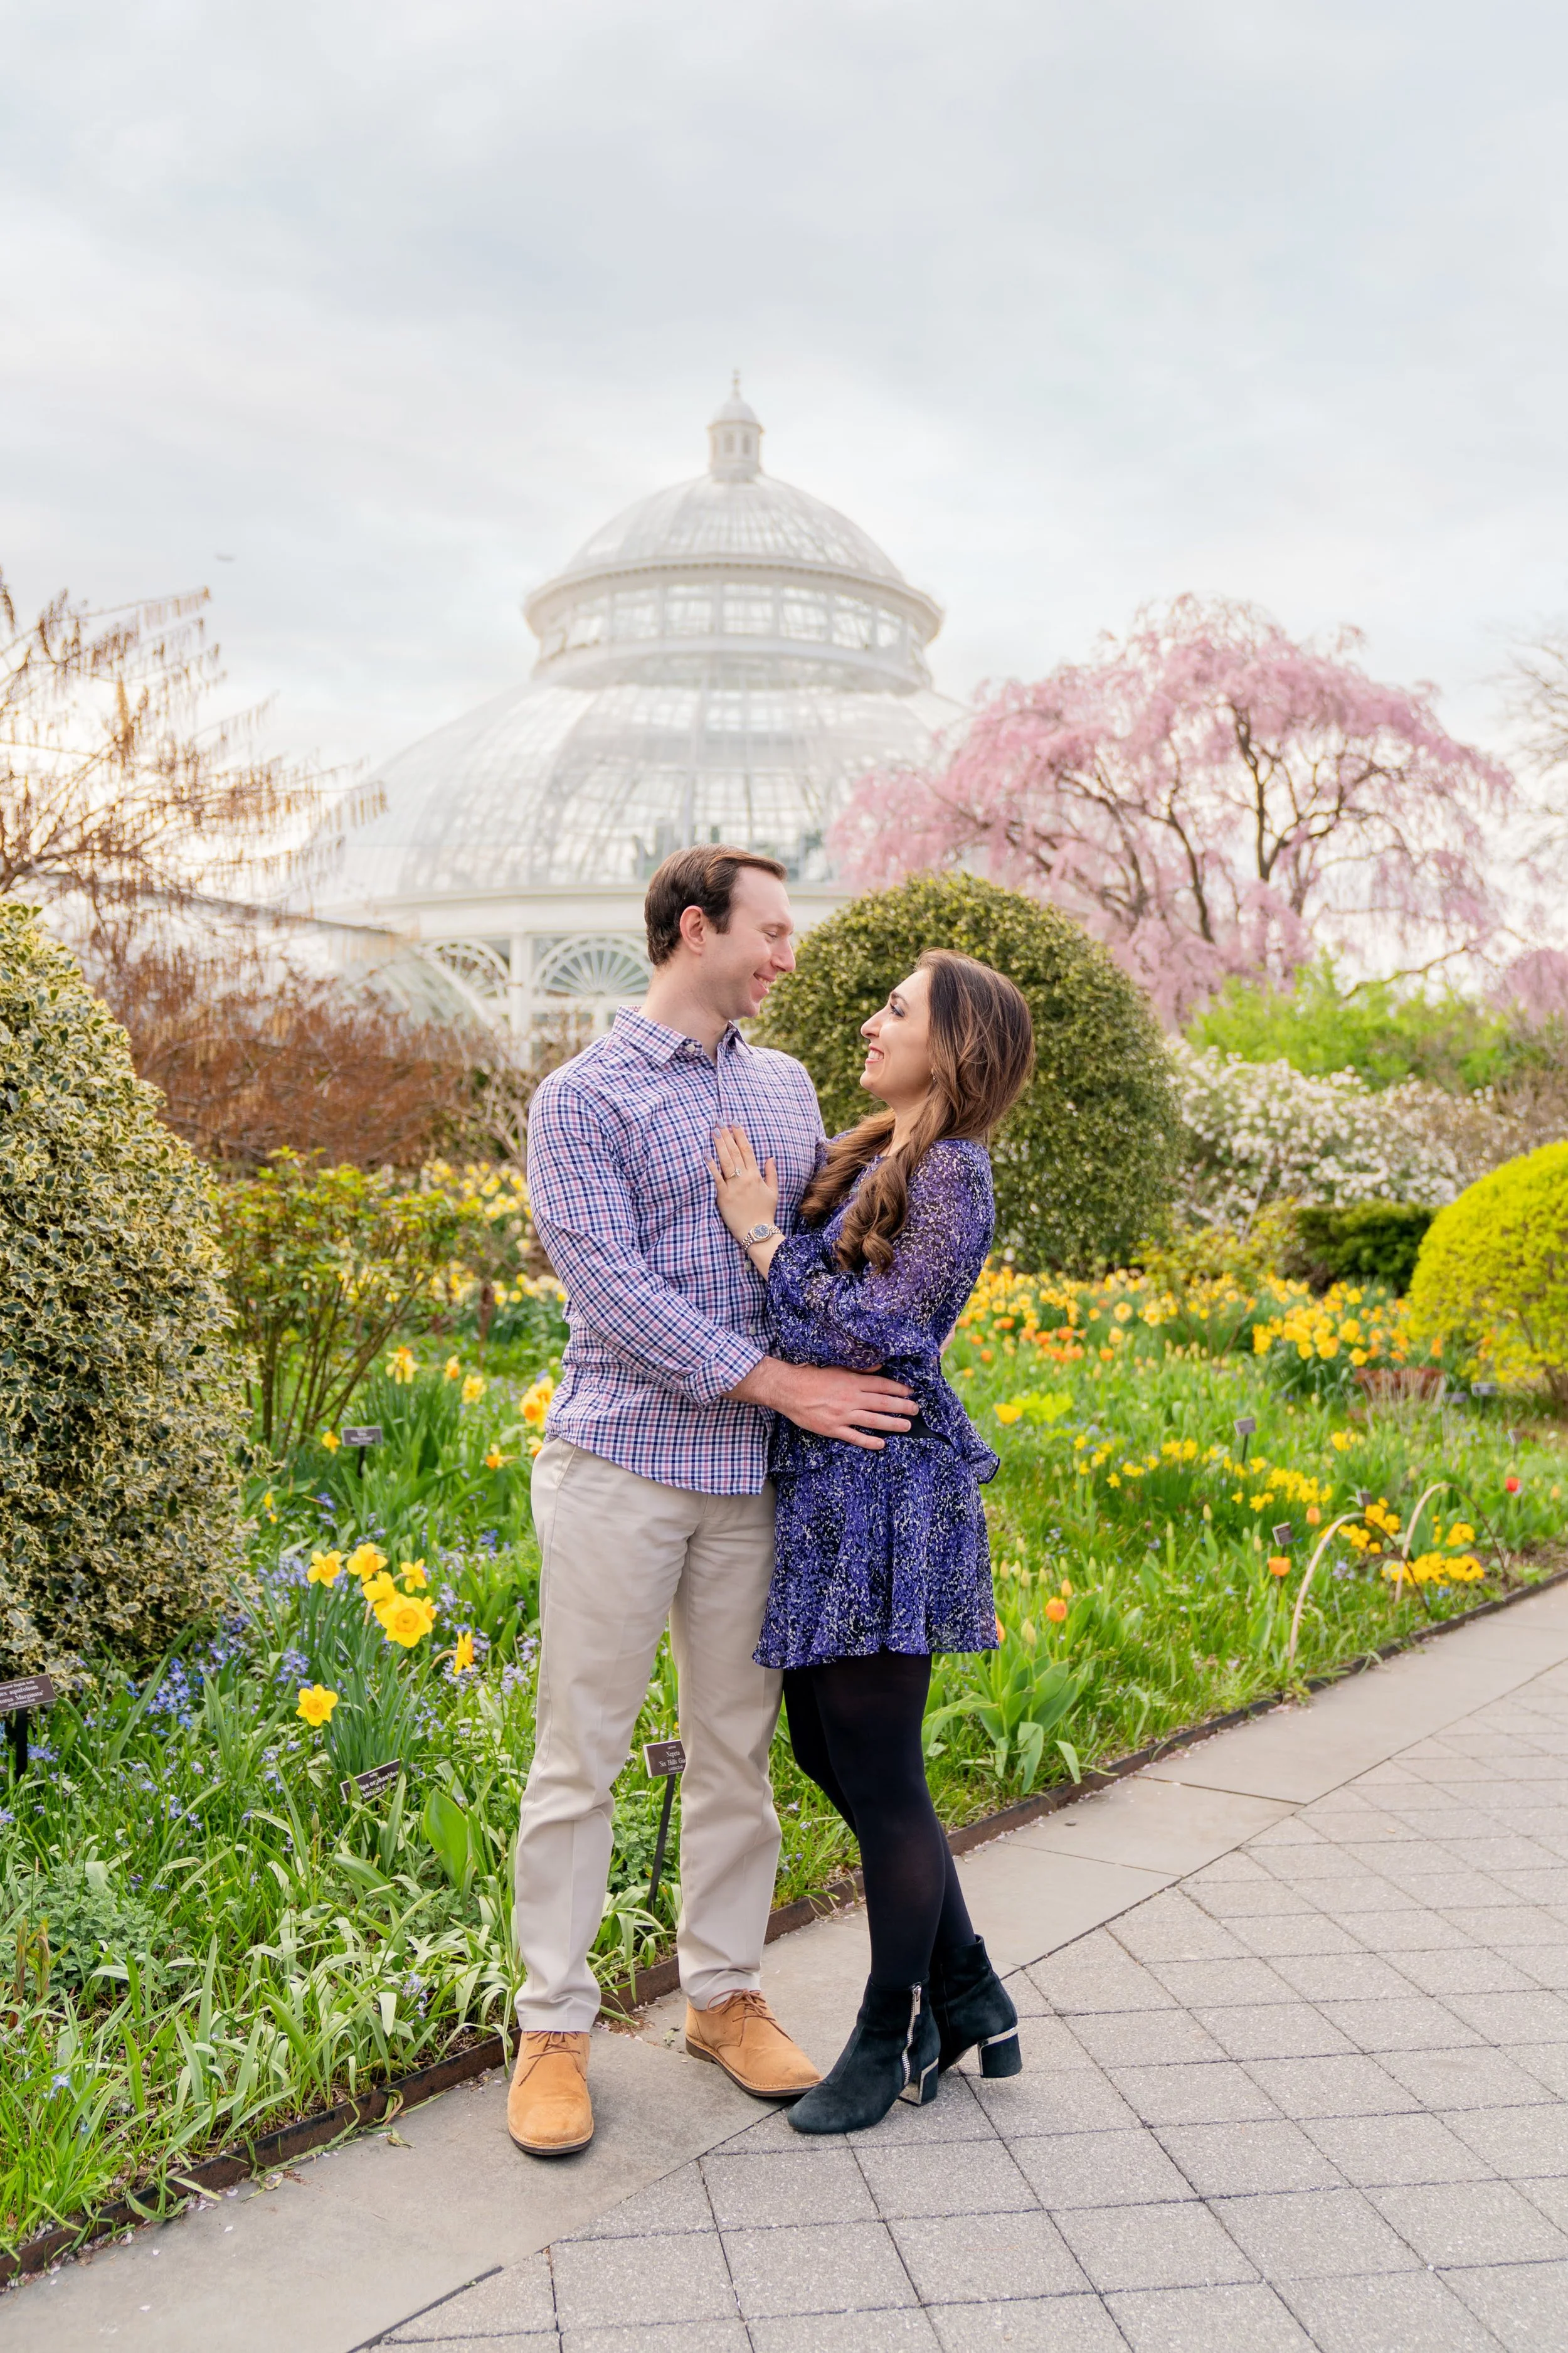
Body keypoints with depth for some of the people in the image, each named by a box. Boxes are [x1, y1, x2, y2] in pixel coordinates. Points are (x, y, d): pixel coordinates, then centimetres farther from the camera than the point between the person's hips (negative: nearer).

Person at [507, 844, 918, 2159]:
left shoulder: (787, 1087, 14)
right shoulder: (584, 1099, -5)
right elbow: (615, 1295, -14)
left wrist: (870, 1373, 3)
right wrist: (788, 1385, -16)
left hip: (755, 1472, 5)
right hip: (621, 1465, -5)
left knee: (739, 1744, 12)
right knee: (582, 1754, 3)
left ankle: (724, 1992, 28)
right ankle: (554, 2025, 16)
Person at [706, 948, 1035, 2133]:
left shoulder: (952, 1174, -12)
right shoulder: (865, 1158, 14)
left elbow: (873, 1336, -19)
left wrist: (764, 1235, -12)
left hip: (888, 1492, -9)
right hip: (825, 1491, 9)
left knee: (877, 1777, 1)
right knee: (827, 1751, 15)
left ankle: (891, 2039, 20)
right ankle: (969, 1995, 30)